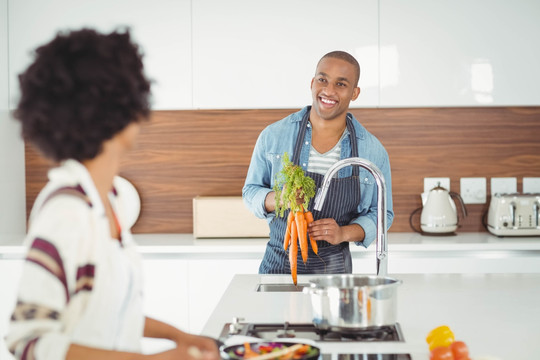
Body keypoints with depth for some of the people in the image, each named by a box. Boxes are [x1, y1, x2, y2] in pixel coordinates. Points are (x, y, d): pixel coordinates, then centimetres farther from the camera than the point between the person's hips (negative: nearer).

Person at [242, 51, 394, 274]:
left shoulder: (374, 151, -3)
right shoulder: (273, 136, -3)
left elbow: (381, 214, 4)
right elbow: (250, 191, 4)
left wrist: (344, 233, -16)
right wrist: (278, 199, -18)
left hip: (334, 269, 0)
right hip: (279, 263, 0)